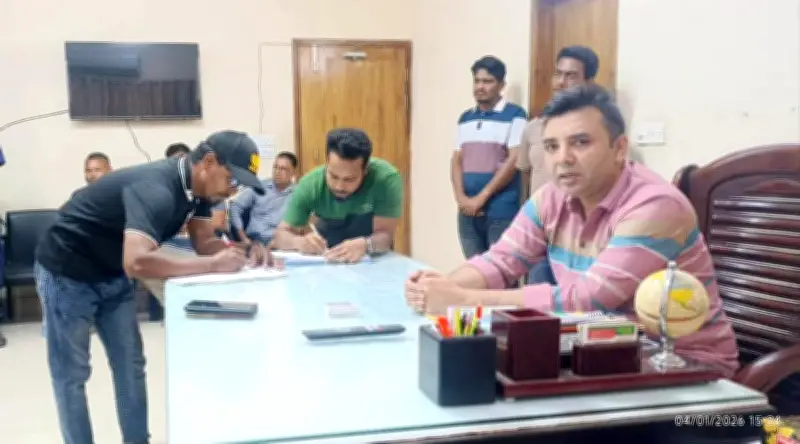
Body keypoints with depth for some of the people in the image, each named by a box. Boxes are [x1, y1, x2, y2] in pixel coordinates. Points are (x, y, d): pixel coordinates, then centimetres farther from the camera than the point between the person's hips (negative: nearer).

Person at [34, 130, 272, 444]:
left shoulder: (195, 184, -7)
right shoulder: (156, 189, -35)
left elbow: (204, 241, -4)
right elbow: (136, 262, -48)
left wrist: (243, 253, -23)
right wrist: (212, 265, -43)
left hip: (112, 275, 8)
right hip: (67, 274, -8)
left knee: (131, 366, 9)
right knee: (71, 374, 2)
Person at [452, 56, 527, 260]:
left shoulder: (515, 115, -3)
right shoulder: (465, 118, 15)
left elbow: (514, 161, -10)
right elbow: (456, 160, 12)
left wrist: (482, 197, -12)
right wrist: (461, 197, -5)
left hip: (501, 212, -5)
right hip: (468, 211, 5)